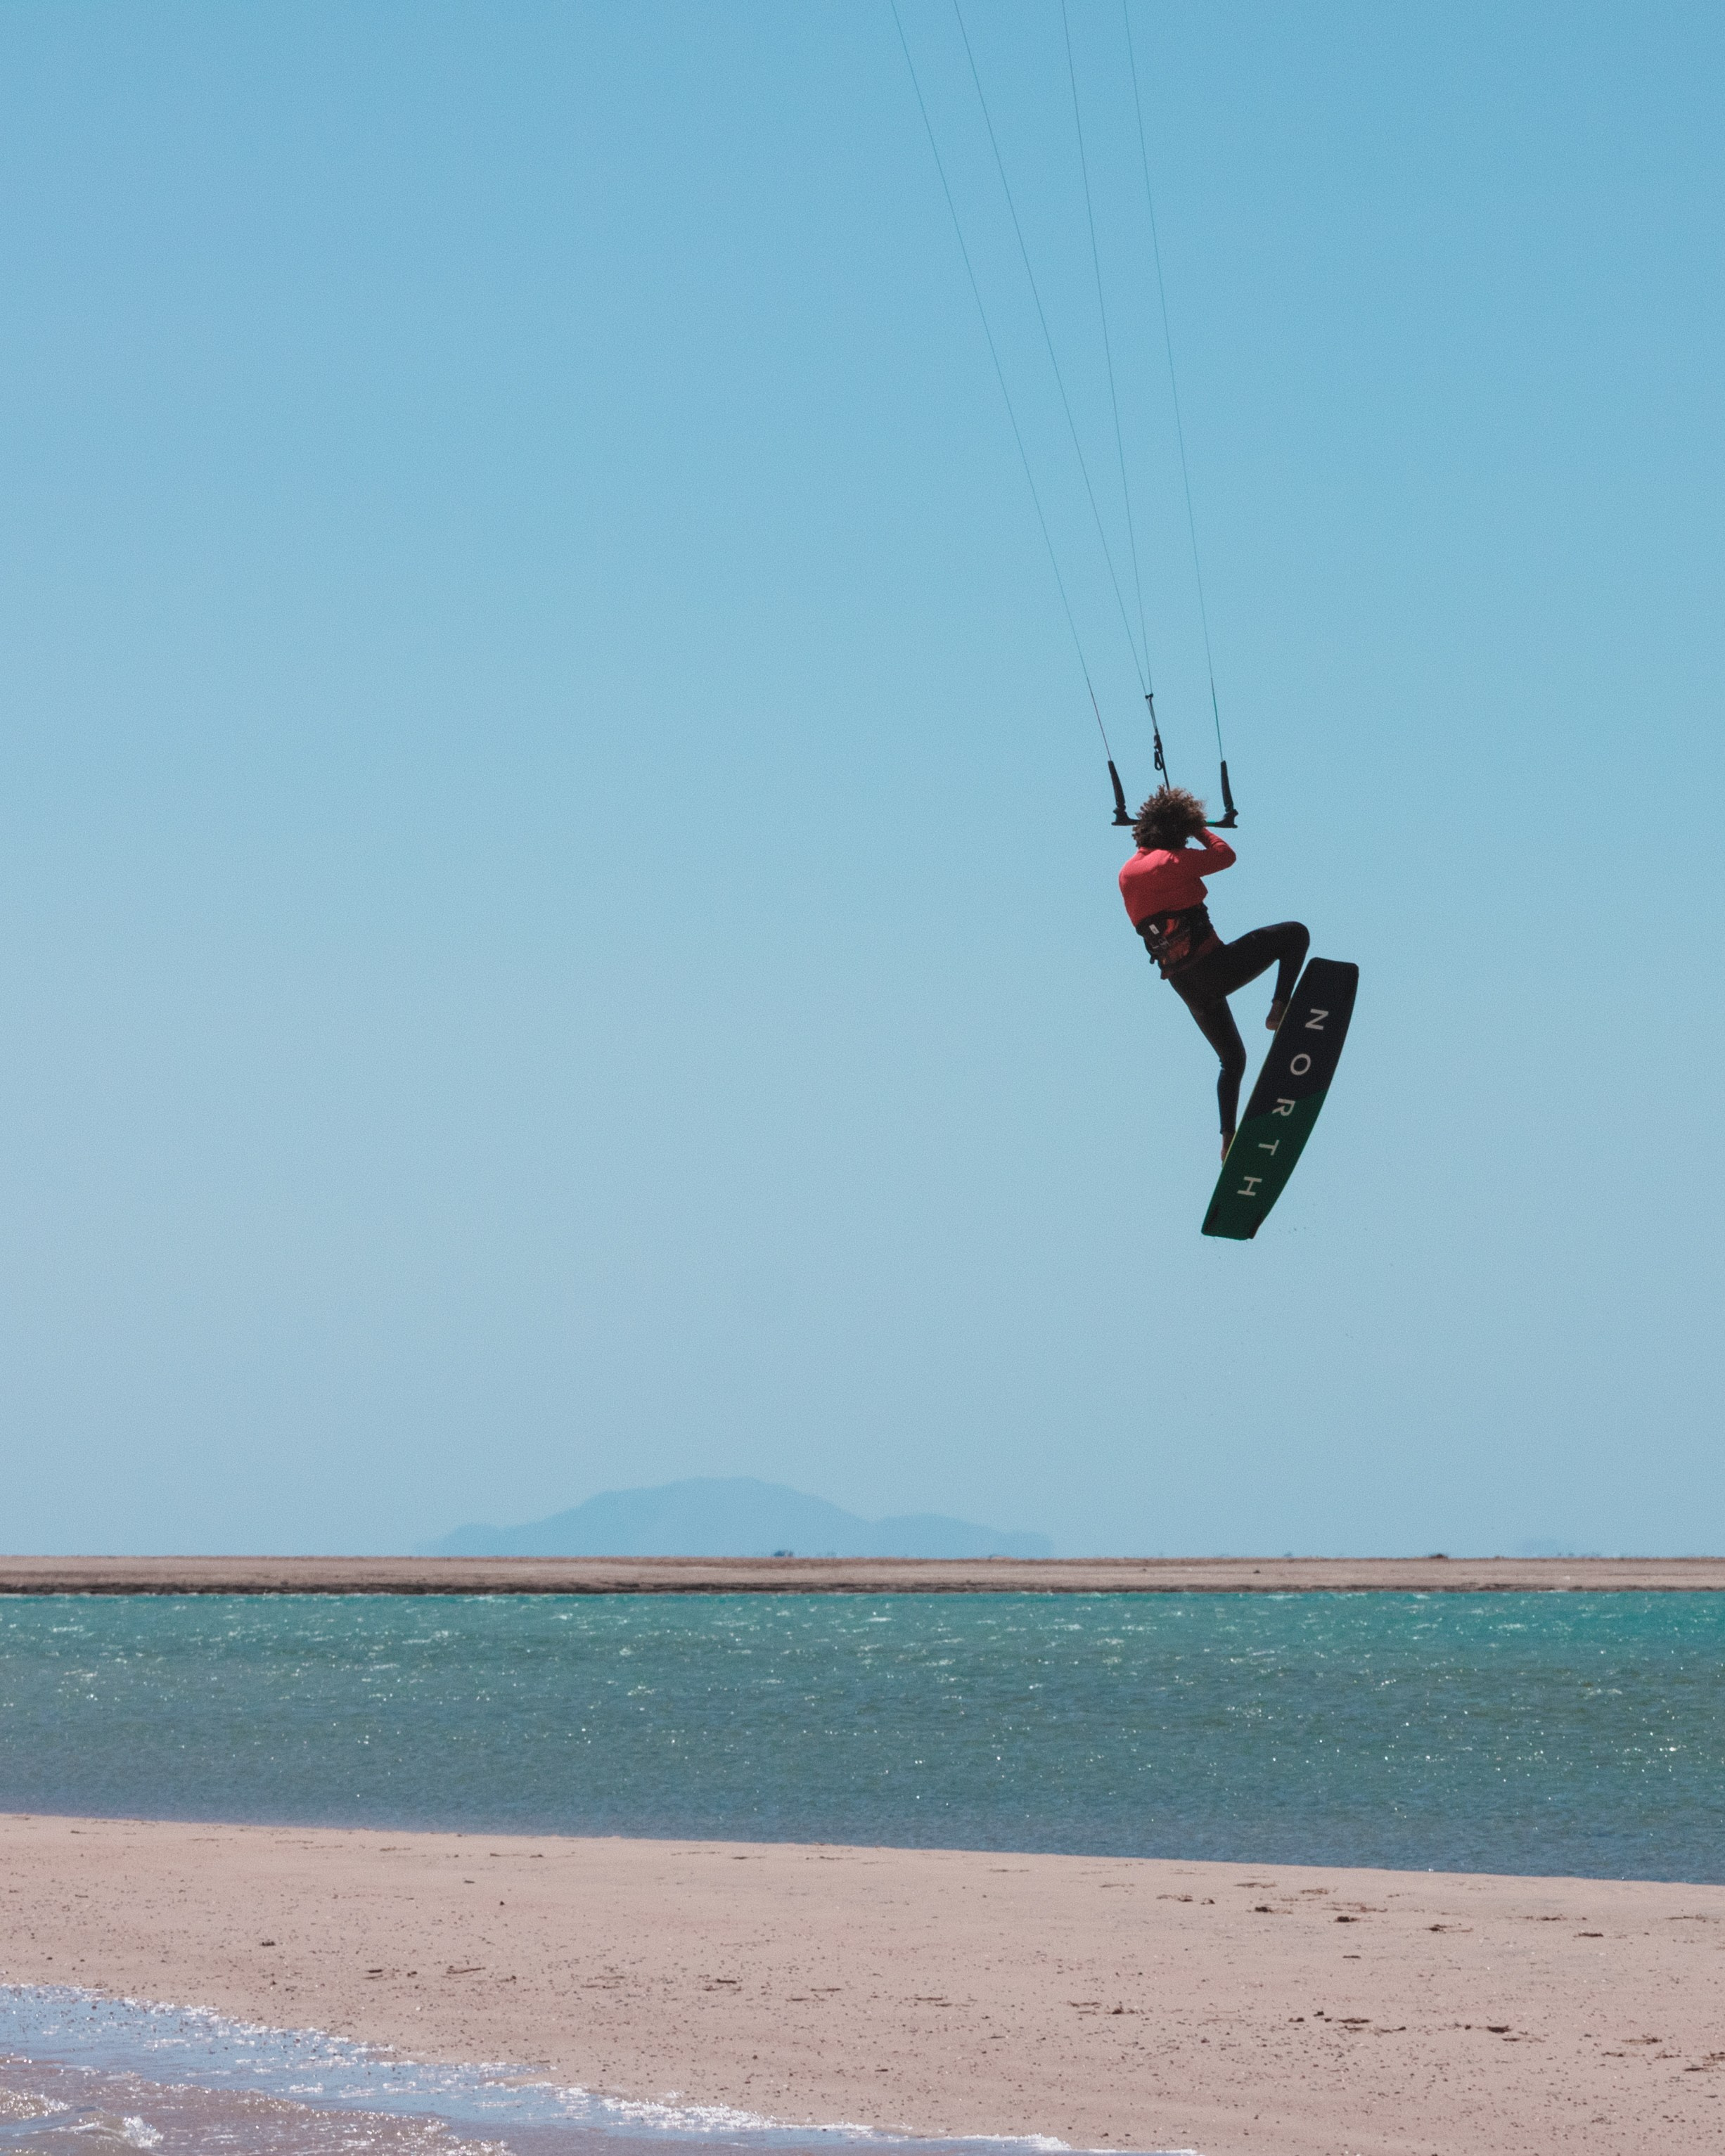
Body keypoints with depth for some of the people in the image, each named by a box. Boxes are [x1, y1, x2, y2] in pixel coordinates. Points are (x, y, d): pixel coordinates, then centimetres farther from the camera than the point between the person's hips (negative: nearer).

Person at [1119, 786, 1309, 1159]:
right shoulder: (1173, 862, -12)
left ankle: (1229, 1140, 18)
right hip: (1211, 965, -7)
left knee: (1232, 1058, 23)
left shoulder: (1127, 873, 9)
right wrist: (1199, 828, 18)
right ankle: (1281, 1009, -8)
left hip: (1184, 984, 7)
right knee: (1294, 934, 5)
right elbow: (1226, 855, 2)